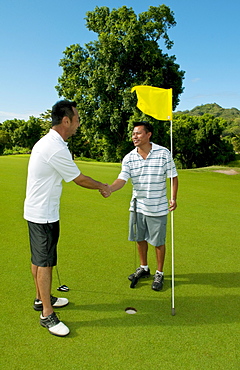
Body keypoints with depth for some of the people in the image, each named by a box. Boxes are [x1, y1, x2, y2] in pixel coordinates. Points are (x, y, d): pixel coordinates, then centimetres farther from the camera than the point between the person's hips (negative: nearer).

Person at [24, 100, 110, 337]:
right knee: (44, 262, -1)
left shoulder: (46, 142, 9)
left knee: (39, 259, 20)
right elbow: (79, 179, -13)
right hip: (44, 214, -10)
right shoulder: (57, 149, -23)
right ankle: (47, 315, 12)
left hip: (36, 210, 10)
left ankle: (41, 299, 36)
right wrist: (102, 186, 4)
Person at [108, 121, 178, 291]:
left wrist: (174, 198, -9)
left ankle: (159, 273, 27)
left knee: (158, 242, 7)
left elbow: (174, 177, -2)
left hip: (158, 207, -3)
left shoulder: (164, 153, -10)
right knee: (140, 238, 16)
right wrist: (108, 188, -31)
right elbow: (122, 179, -12)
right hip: (137, 205, 4)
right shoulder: (129, 158, -3)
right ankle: (144, 268, 39)